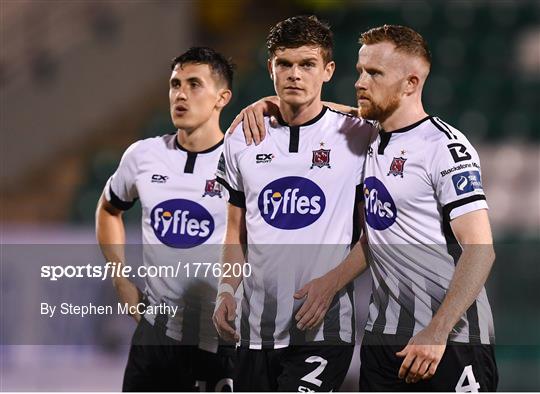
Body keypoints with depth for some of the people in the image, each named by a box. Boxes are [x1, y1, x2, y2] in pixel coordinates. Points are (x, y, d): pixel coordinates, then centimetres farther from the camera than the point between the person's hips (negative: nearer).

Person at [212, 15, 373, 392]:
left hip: (323, 330, -5)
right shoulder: (242, 141, 11)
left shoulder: (358, 137, -2)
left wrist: (331, 283, -14)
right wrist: (227, 290, 3)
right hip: (255, 329, 5)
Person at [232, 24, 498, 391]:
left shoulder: (445, 146, -11)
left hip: (452, 343, -7)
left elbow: (480, 250, -17)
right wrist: (271, 104, 11)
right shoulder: (367, 139, 11)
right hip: (384, 336, 7)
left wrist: (436, 333, -22)